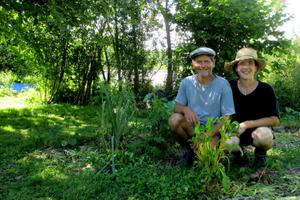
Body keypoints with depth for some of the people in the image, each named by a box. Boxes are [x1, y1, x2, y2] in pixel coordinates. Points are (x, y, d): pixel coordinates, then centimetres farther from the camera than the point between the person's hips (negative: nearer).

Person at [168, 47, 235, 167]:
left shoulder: (223, 84, -11)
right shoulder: (187, 82, -3)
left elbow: (226, 118, -11)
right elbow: (177, 107, 0)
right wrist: (185, 109, -25)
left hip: (213, 129, -2)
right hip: (191, 126, 2)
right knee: (174, 119, -27)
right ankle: (187, 150, 0)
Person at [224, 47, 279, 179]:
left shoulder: (265, 89, -11)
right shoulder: (230, 87, -8)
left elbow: (274, 119, -13)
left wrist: (247, 124, -22)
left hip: (258, 130, -1)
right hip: (236, 132, 1)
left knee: (263, 135, -36)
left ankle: (260, 158, 2)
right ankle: (239, 152, 9)